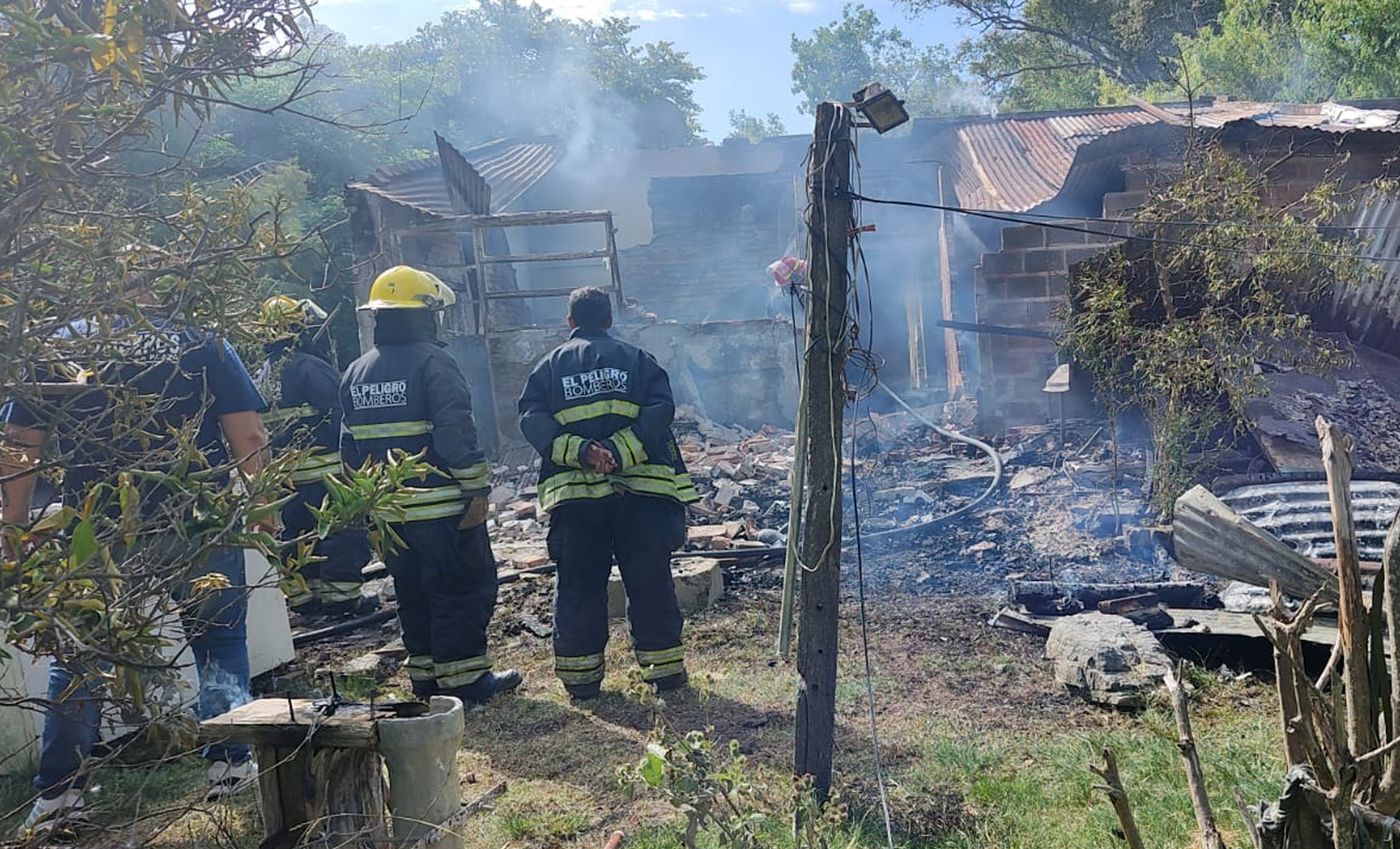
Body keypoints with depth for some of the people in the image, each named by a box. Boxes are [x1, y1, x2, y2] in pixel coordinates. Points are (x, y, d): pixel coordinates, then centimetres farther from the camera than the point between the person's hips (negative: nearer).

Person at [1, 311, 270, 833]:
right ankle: (231, 764, 13)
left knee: (77, 654, 16)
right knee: (219, 643, 15)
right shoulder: (203, 343, 0)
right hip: (198, 522, -1)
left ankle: (59, 794, 18)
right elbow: (248, 436, -4)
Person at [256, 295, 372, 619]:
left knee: (296, 534, 14)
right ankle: (341, 593, -1)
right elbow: (339, 413, -18)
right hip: (324, 470, -8)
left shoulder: (264, 374, 14)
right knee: (343, 531, -2)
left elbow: (259, 424, 17)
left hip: (283, 473, 9)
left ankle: (302, 595, 19)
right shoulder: (310, 367, -13)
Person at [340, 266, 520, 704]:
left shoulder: (355, 373, 11)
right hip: (441, 504, -7)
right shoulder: (432, 362, -12)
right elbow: (456, 432, -19)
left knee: (413, 591, 16)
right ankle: (464, 676, 4)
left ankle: (425, 673, 23)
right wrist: (477, 487, -15)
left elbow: (350, 446, 15)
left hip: (389, 509, 7)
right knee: (466, 587, 2)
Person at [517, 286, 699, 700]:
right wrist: (620, 451, -15)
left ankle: (580, 675, 14)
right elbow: (660, 410, -7)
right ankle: (665, 668, 13)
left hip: (573, 496, 1)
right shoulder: (637, 359, 10)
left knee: (579, 586, 9)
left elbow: (532, 421, -4)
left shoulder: (548, 367, 12)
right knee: (650, 581, 7)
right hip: (641, 490, 0)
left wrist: (581, 451, -15)